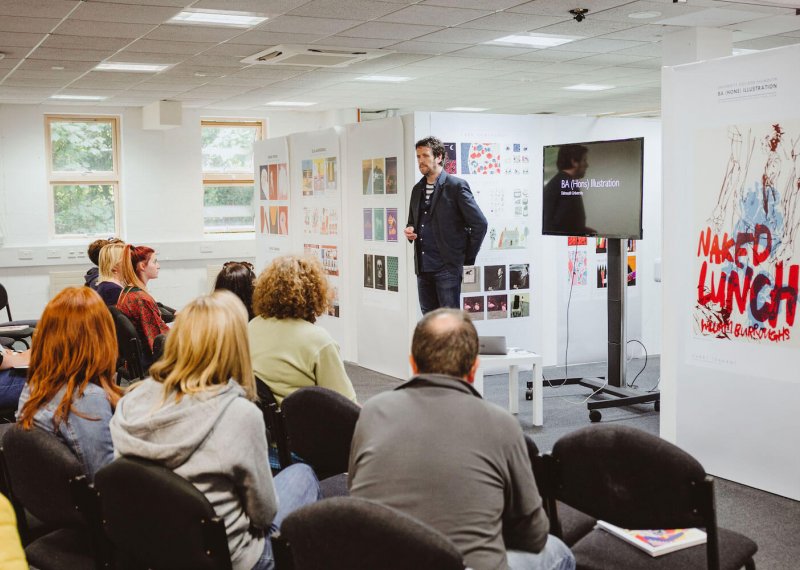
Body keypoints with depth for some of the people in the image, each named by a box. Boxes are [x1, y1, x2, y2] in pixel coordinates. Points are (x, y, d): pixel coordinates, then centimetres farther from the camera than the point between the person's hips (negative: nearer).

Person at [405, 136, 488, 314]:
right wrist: (410, 230, 3)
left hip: (447, 266, -7)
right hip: (423, 266, 7)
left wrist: (467, 258, -5)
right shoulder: (417, 189, 15)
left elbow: (480, 223, -8)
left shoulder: (456, 186, -7)